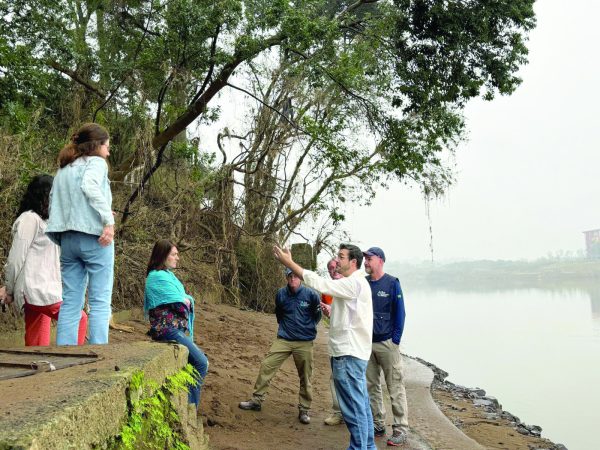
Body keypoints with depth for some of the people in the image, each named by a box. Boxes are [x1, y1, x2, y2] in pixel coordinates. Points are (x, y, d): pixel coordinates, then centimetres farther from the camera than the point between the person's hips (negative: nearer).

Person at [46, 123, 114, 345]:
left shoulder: (63, 169, 21)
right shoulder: (96, 162, 0)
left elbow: (53, 202, 17)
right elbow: (90, 185, -21)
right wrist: (108, 220, -25)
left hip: (67, 238, 7)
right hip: (94, 236, -6)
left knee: (70, 302, 7)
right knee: (99, 301, -3)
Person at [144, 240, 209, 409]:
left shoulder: (167, 274, 17)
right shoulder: (158, 276, -13)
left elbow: (188, 300, 15)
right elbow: (180, 304, -16)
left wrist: (185, 300, -5)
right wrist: (187, 301, 4)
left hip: (177, 328, 10)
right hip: (168, 329, -10)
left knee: (198, 362, 10)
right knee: (201, 363, -9)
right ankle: (190, 408, -1)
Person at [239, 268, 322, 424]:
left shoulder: (311, 295, -8)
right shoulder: (281, 294, 0)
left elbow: (317, 315, 9)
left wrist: (308, 328, 9)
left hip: (304, 343, -2)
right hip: (283, 340, 2)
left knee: (305, 378, 4)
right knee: (266, 366, -4)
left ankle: (304, 410, 19)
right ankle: (256, 400, 9)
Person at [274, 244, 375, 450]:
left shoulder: (354, 283, -16)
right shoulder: (353, 283, 17)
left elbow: (320, 284, -24)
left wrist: (289, 262, -21)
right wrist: (331, 312, 7)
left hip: (348, 355, -11)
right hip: (352, 352, 11)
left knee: (354, 407, -3)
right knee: (361, 405, 17)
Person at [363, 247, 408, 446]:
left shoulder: (392, 283, -5)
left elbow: (399, 313, -5)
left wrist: (396, 340, -9)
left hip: (387, 343, -5)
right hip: (366, 343, 5)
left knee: (395, 388, -1)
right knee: (371, 387, 12)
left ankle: (400, 429, 7)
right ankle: (377, 425, 23)